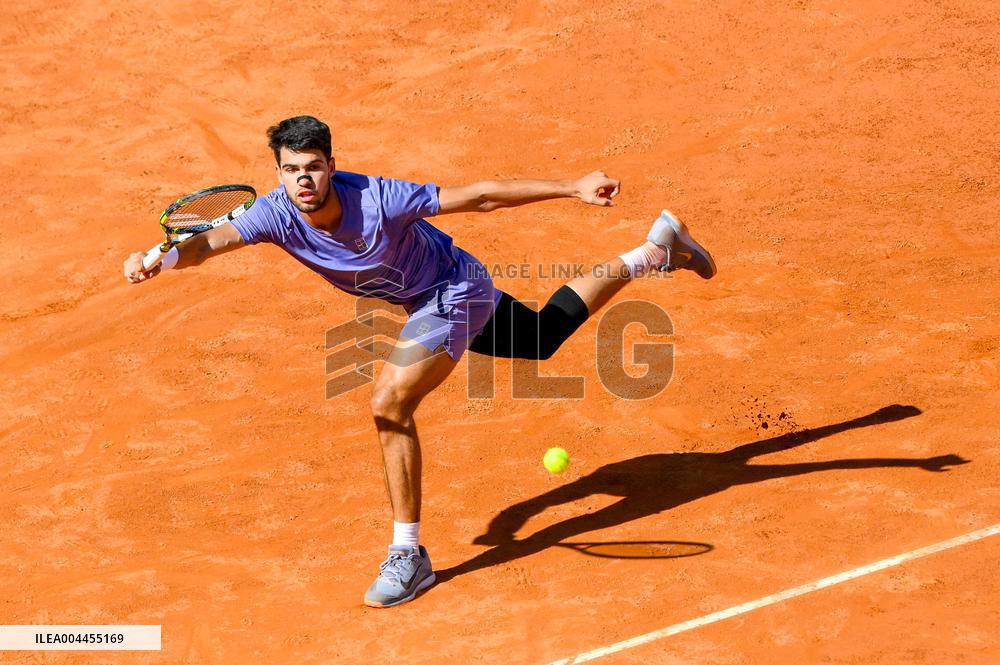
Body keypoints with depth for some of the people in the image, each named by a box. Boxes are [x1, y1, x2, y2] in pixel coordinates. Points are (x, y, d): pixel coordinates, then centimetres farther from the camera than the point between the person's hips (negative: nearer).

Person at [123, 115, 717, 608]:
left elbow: (479, 196, -28)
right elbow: (213, 240, -36)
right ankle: (655, 251, 50)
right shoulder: (276, 213, -22)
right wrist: (161, 257, -58)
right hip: (429, 302, 7)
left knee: (390, 403, -25)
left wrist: (573, 188, -25)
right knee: (546, 335, 29)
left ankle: (408, 555, -12)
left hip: (456, 291, -7)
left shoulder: (378, 198, -35)